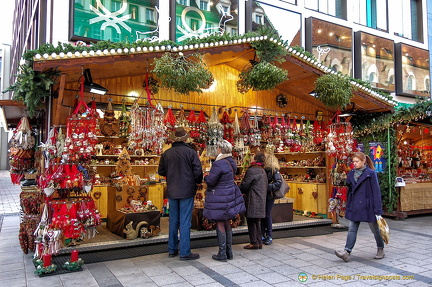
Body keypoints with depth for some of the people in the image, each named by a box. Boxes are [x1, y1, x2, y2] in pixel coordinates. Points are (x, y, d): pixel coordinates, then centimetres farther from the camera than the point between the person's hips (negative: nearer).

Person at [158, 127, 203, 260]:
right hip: (187, 191, -4)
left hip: (172, 191, 4)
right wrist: (198, 182, 9)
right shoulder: (191, 152, -11)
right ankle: (185, 252, 6)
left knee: (173, 221, 15)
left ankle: (172, 250, 24)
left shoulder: (166, 153, 0)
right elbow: (198, 171, -10)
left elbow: (161, 171, 7)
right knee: (185, 222, 1)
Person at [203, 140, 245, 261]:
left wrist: (206, 177, 3)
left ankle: (222, 254, 8)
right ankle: (229, 252, 24)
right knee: (227, 223, 15)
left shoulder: (218, 164, -21)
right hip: (230, 195, 8)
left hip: (220, 198, -8)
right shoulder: (232, 162, 7)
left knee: (220, 224, 1)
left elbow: (211, 181, -20)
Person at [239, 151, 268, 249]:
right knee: (257, 221, 15)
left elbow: (244, 185, -13)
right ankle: (259, 242, 20)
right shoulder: (263, 171, 13)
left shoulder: (251, 171, -16)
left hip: (253, 201, -9)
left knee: (251, 221, 0)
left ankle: (254, 243, 5)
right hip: (261, 200, 9)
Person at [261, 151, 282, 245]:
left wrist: (268, 187, -22)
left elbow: (278, 183, -19)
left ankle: (269, 237, 14)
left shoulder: (274, 170, -11)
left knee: (267, 215, 0)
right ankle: (262, 235, 19)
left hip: (269, 196, -6)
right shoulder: (264, 169, 8)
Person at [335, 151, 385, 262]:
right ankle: (347, 252, -3)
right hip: (354, 207, 5)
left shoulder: (371, 174, -10)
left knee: (375, 229, 12)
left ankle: (381, 250, 33)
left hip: (367, 207, -5)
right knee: (352, 229, 0)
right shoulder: (351, 174, 8)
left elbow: (376, 192, -11)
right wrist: (348, 206, 14)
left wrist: (378, 210, -13)